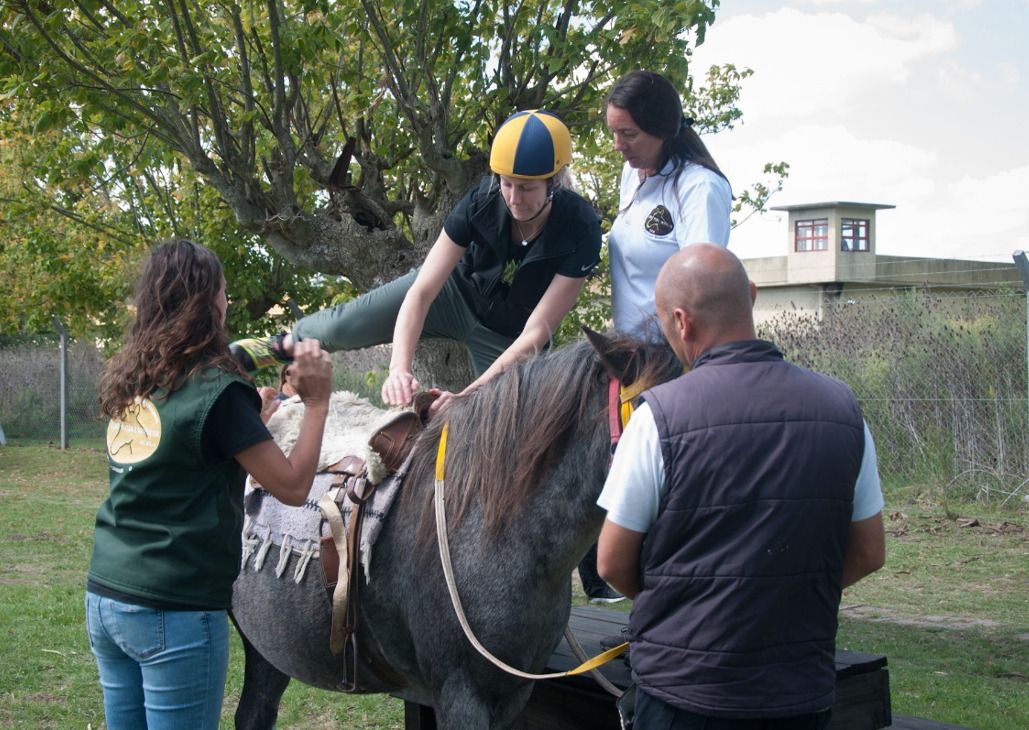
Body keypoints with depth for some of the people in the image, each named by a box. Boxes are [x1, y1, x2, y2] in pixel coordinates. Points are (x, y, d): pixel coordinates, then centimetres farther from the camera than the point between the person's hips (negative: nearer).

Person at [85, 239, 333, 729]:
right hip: (175, 613, -7)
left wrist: (261, 407, 20)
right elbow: (292, 486, -11)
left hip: (104, 598, 7)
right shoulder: (216, 390, -13)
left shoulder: (127, 383, 7)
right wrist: (317, 402, -3)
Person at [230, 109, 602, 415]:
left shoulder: (580, 230, -33)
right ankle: (287, 344, 22)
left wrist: (468, 396, -42)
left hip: (507, 338, -1)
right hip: (454, 291, 1)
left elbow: (536, 333, -33)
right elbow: (421, 292, -29)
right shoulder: (481, 202, -28)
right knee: (341, 326, -11)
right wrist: (400, 368, -45)